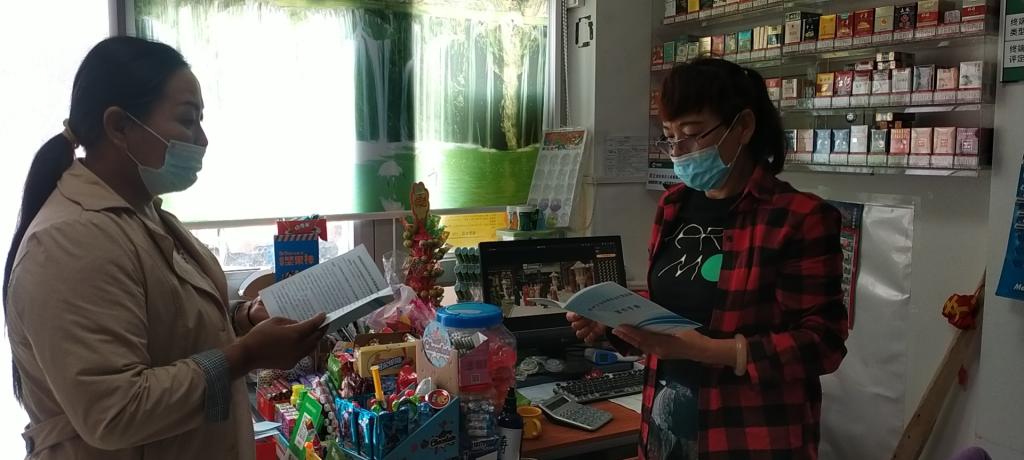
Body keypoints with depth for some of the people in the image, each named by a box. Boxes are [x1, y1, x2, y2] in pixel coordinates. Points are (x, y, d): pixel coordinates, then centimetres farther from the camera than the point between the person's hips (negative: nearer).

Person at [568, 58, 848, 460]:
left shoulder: (801, 218, -13)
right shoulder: (673, 206, 5)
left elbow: (822, 344, -15)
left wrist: (706, 349, -25)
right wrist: (612, 325, -5)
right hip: (665, 419, 5)